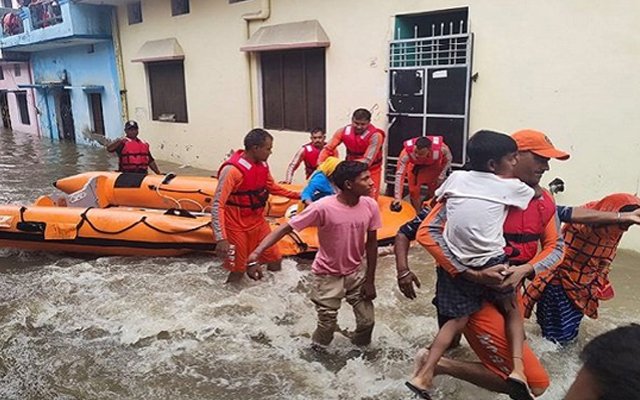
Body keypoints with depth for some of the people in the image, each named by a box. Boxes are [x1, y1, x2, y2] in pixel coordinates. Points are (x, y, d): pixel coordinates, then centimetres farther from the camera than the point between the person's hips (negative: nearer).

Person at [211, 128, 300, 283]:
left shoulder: (262, 164, -2)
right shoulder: (232, 170, -26)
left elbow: (272, 187, 17)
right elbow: (217, 205, -28)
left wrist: (297, 195, 11)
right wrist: (221, 238, -36)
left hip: (257, 220, 7)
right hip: (236, 226, -7)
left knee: (275, 261, 12)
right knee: (238, 271, 3)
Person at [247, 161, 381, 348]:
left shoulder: (370, 205, -15)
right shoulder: (323, 207, -28)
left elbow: (372, 243, -3)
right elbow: (286, 228, -25)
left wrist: (370, 280, 0)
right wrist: (256, 253, -37)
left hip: (355, 272, 4)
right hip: (328, 275, -3)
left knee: (367, 321, 6)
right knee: (327, 325, 2)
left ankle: (359, 349, 40)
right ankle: (317, 350, 36)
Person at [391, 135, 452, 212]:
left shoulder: (441, 148, -39)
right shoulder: (407, 152, -43)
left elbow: (448, 159, -14)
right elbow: (399, 174, -37)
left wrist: (441, 177, -15)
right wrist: (397, 197, -39)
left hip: (434, 166, 1)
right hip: (415, 167, 0)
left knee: (434, 192, 5)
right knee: (414, 191, 1)